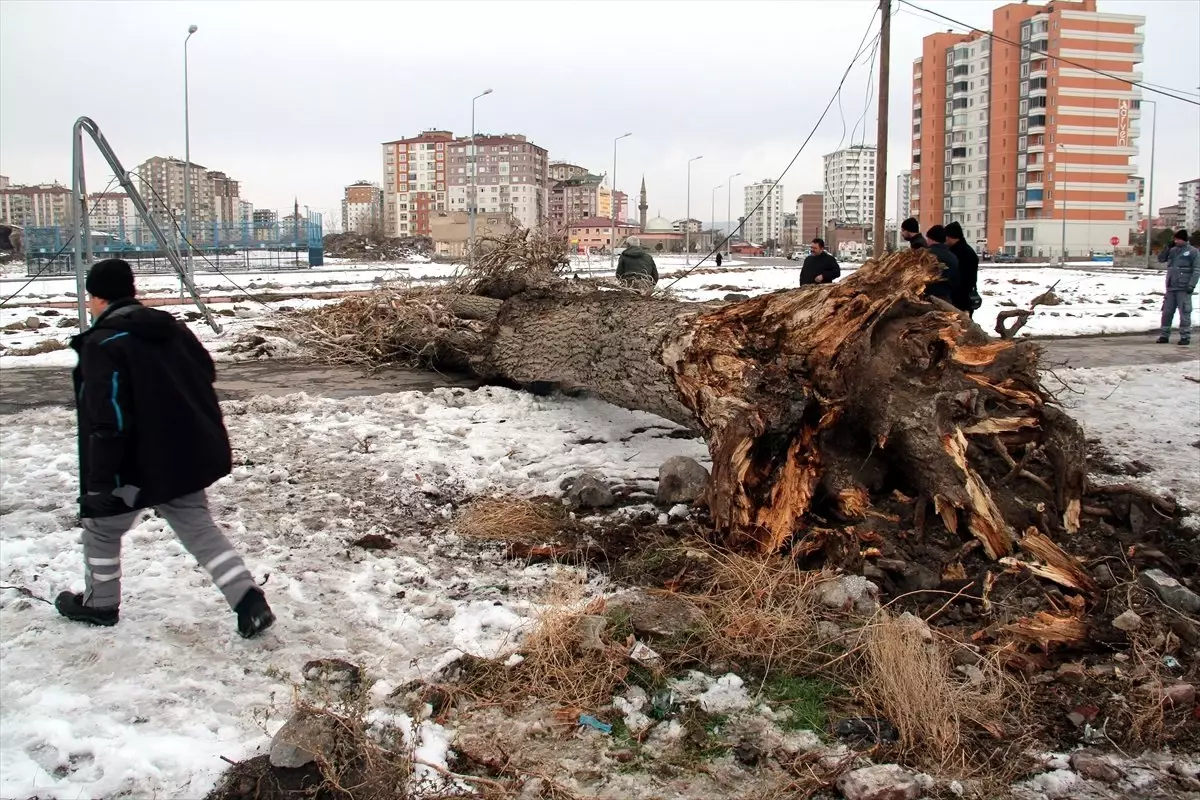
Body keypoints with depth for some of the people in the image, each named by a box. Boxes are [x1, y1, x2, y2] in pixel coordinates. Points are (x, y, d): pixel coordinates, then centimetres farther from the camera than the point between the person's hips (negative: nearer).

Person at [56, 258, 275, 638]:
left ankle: (100, 604, 35)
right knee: (198, 527, 11)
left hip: (137, 466, -7)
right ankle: (249, 601, -2)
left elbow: (109, 421, -23)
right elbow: (205, 375, 15)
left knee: (101, 528, 18)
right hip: (186, 457, 7)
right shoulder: (171, 328, 7)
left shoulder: (103, 345, -18)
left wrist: (100, 483, -19)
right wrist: (203, 439, 24)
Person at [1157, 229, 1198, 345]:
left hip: (1183, 289, -5)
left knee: (1184, 313, -4)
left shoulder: (1193, 252, -2)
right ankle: (1165, 335, 15)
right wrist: (1168, 247, 2)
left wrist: (1191, 285, -15)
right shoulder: (1173, 250, 13)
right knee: (1167, 312, 7)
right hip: (1171, 287, 5)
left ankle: (1185, 337, 1)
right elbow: (1161, 259, 15)